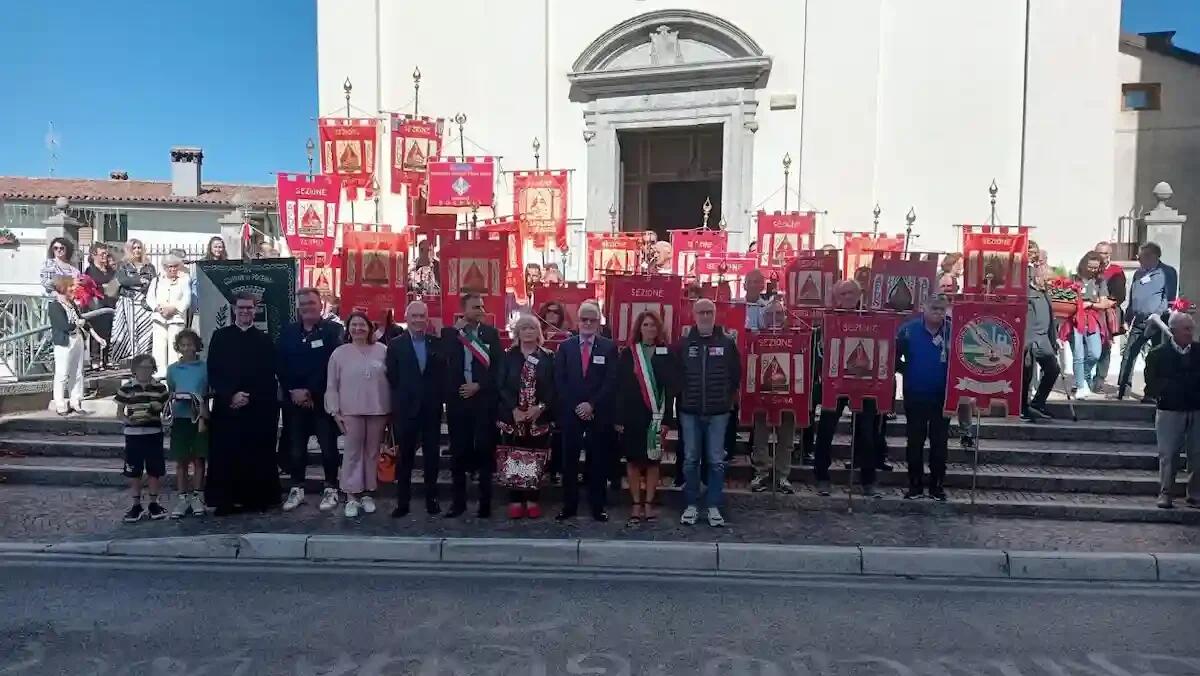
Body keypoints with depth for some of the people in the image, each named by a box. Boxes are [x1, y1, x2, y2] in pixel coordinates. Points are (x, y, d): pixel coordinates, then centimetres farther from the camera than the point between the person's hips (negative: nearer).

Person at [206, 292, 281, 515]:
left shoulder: (264, 340, 8)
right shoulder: (220, 336, 8)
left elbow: (268, 377, 3)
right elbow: (213, 373, 2)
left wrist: (249, 397, -7)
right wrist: (231, 396, -10)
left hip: (258, 408, 0)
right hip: (226, 406, 0)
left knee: (257, 455, 2)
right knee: (225, 454, 0)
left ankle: (256, 498, 10)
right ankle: (225, 500, 8)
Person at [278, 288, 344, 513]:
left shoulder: (333, 330, -3)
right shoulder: (287, 332, 11)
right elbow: (280, 366, 6)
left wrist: (310, 392, -13)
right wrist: (293, 391, -8)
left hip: (323, 400, -3)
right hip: (294, 400, 3)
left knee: (328, 447, 2)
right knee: (295, 447, 7)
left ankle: (331, 489, 13)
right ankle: (297, 488, 20)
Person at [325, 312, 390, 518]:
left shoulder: (382, 350, 1)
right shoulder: (339, 353, 1)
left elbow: (390, 379, 3)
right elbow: (332, 386, 3)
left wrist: (391, 409, 2)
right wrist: (335, 411, -2)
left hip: (378, 410, 1)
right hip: (351, 411, -1)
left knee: (372, 452, 10)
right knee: (352, 452, 3)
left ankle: (368, 493, 21)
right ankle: (351, 496, 10)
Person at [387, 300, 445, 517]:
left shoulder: (437, 343, 5)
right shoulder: (396, 344, 0)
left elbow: (444, 373, 4)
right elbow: (392, 377, -1)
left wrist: (439, 397, -6)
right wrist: (399, 398, -4)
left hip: (431, 408, 2)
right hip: (405, 408, -1)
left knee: (432, 455, 8)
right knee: (404, 456, 6)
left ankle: (431, 499, 19)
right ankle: (402, 502, 14)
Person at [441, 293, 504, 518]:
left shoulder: (491, 333, 5)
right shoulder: (449, 332, 4)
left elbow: (497, 366, 1)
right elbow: (445, 362, -12)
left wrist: (478, 385, -8)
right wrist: (456, 330, -14)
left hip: (483, 398, 0)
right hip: (457, 398, 1)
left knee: (484, 450, 2)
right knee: (458, 451, 7)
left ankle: (485, 502, 11)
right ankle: (458, 501, 17)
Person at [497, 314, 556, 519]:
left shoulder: (548, 357, 5)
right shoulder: (508, 356, 5)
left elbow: (552, 387, 2)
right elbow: (501, 386, -1)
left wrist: (541, 407, -12)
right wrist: (513, 409, -12)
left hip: (539, 418, 0)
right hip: (513, 417, 0)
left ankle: (533, 500, 12)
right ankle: (515, 501, 10)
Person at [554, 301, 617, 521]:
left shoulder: (609, 347, 2)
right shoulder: (565, 346, 6)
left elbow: (611, 382, -4)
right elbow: (559, 381, 1)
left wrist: (592, 405, -12)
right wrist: (575, 407, -8)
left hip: (599, 414, -1)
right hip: (570, 413, 1)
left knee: (598, 462, 5)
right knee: (569, 462, 6)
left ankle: (597, 507, 14)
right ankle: (569, 505, 16)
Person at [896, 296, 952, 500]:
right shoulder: (909, 328, -5)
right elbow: (894, 355, 0)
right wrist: (905, 369, -6)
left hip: (942, 396, 0)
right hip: (914, 395, 0)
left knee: (939, 442, 8)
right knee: (915, 441, 7)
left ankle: (937, 486, 18)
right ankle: (915, 485, 17)